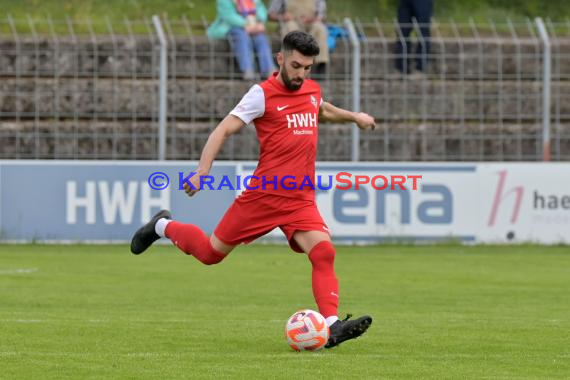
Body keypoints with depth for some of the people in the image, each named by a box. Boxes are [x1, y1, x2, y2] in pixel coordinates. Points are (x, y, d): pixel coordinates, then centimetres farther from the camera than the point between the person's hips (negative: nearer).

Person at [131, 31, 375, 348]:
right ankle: (163, 226, 36)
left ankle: (332, 326, -25)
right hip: (263, 194, -4)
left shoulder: (312, 90, 10)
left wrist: (353, 117, 34)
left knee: (324, 252, -19)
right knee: (211, 252, 8)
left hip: (301, 200, 4)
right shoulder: (263, 94, -9)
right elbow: (223, 131, -13)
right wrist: (202, 172, -22)